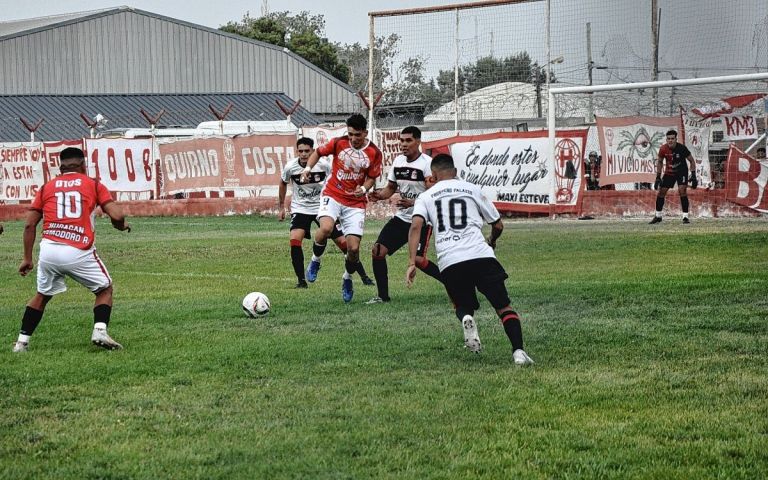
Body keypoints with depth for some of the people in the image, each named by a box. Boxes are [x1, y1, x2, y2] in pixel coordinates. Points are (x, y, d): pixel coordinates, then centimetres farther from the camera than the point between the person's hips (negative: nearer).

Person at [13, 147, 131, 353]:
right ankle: (100, 332, -2)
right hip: (79, 253, -3)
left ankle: (22, 341, 20)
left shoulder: (47, 187, 16)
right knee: (104, 289, 18)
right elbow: (117, 216, -1)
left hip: (48, 250, 3)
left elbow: (30, 224, 12)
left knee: (42, 295, 24)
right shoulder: (93, 185, 9)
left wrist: (27, 258, 17)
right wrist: (121, 225, 22)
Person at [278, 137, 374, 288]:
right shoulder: (290, 167, -12)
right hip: (300, 209, 0)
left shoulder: (323, 165, -16)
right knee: (294, 240, -23)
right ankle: (301, 281, -13)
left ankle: (364, 276, 10)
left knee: (342, 242, -2)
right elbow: (283, 184, 9)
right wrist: (281, 207, 13)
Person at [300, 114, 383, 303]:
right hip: (333, 195, -1)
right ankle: (315, 261, -3)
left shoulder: (374, 152, -5)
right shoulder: (339, 143, -5)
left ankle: (347, 278, 25)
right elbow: (318, 152, 10)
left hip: (356, 202, 1)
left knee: (354, 248, -6)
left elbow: (372, 177, 5)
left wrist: (364, 188, -16)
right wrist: (308, 167, -7)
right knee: (326, 228, -31)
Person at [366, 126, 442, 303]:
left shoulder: (427, 163, -16)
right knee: (377, 251, -4)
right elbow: (391, 187, 17)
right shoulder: (398, 161, 6)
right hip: (401, 217, 7)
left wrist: (413, 203, -34)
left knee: (418, 259, -16)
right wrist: (379, 195, -4)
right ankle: (383, 295, 8)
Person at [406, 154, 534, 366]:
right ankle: (518, 351, -17)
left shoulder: (425, 197, 16)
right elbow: (498, 225, 24)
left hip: (449, 262, 1)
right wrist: (492, 241, 46)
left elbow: (416, 226, -3)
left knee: (463, 306, 24)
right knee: (504, 307, 4)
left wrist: (412, 263, -6)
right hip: (480, 255, -1)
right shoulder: (473, 190, 18)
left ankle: (466, 318, -12)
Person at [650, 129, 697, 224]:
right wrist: (658, 177, -1)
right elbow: (659, 162, 2)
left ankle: (685, 217, -13)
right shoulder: (663, 149, -17)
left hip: (682, 171, -3)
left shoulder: (682, 148, -24)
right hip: (669, 172, 3)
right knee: (661, 192, 1)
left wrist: (693, 175, -17)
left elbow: (691, 161, -12)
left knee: (682, 191, -20)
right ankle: (658, 216, 17)